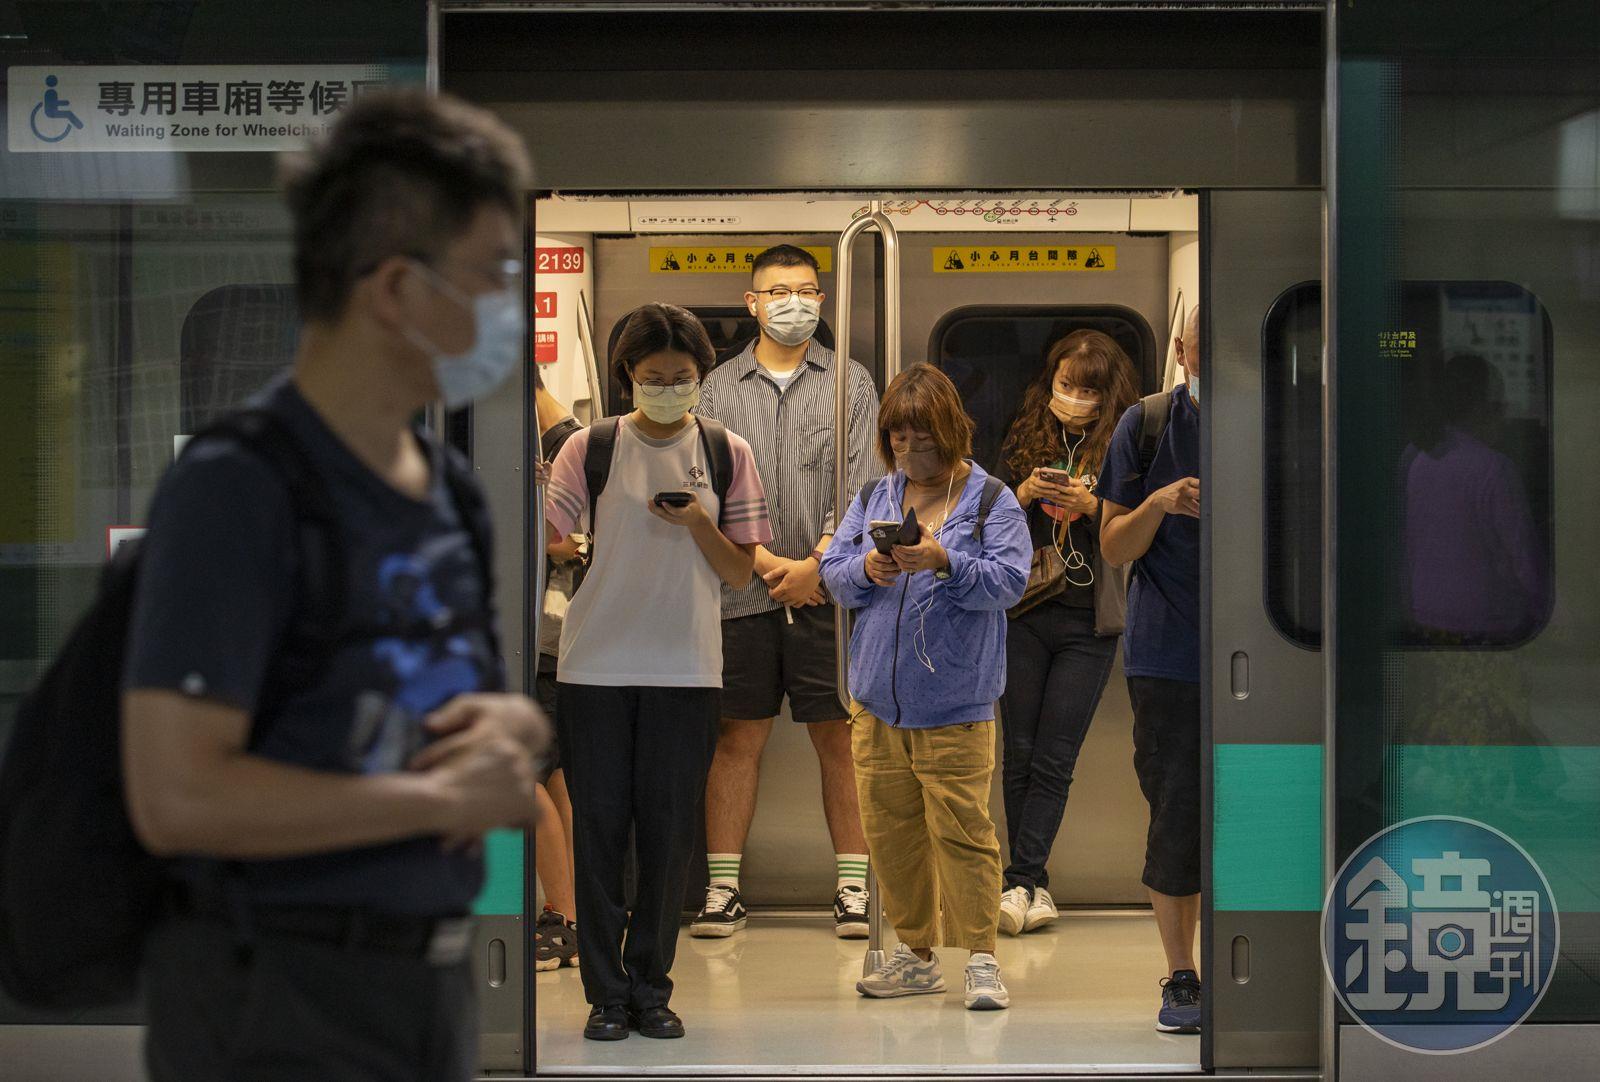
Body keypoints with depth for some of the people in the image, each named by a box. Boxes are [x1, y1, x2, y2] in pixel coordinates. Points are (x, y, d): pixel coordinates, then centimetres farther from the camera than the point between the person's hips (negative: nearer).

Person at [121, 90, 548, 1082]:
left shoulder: (449, 488, 10)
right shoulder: (238, 488, -16)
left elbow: (509, 711, 22)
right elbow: (176, 796, -24)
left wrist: (512, 724, -2)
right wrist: (441, 797, -16)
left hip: (433, 987, 8)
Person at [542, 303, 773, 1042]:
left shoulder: (726, 454, 7)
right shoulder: (591, 448, 3)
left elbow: (740, 571, 6)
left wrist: (696, 523, -10)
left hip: (686, 669, 1)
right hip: (596, 666, -1)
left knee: (669, 833, 4)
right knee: (599, 828, 2)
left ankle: (651, 987, 15)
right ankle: (606, 993, 10)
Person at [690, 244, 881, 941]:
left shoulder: (850, 383, 7)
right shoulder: (717, 388, 9)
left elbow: (860, 485, -1)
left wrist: (817, 564, -11)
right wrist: (764, 563, -8)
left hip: (828, 592, -1)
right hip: (742, 592, 1)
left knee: (841, 738, 1)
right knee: (737, 738, 4)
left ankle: (854, 889, 6)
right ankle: (724, 889, 10)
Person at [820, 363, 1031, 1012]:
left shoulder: (990, 500, 0)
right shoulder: (873, 500, 13)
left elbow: (1009, 581, -10)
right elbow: (833, 573, 10)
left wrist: (943, 562, -24)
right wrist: (867, 569, -11)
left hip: (955, 705, -5)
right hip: (878, 698, 5)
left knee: (962, 829, -8)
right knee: (888, 829, 8)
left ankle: (981, 959, -2)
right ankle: (915, 954, 19)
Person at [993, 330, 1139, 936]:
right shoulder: (1025, 438, 8)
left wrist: (1089, 506, -17)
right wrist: (1022, 494, -10)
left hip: (1088, 625, -2)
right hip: (1023, 617, 3)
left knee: (1052, 760, -5)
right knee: (1020, 754, 2)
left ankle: (1021, 883, -7)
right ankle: (1035, 890, 8)